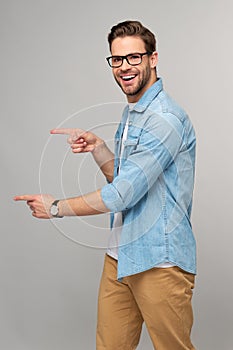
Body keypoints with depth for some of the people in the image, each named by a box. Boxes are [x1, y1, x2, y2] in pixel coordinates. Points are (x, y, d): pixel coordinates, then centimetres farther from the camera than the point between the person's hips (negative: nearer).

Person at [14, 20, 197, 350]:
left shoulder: (166, 119, -19)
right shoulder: (130, 114, 13)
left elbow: (124, 194, -22)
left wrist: (56, 207, -10)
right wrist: (97, 147, 0)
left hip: (159, 263, -8)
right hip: (120, 257, 8)